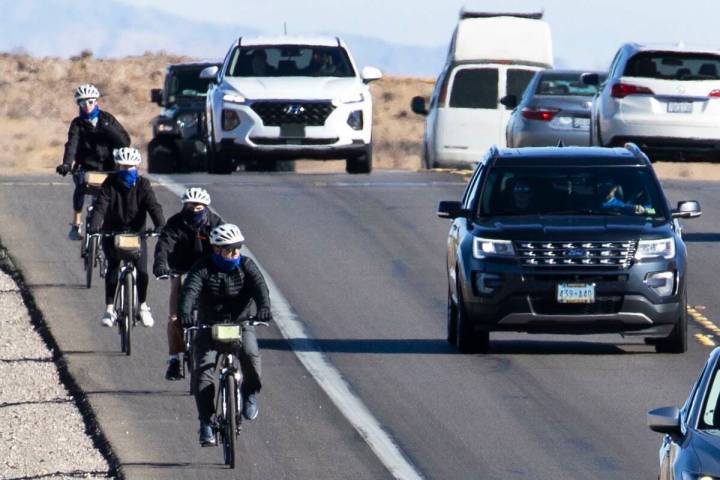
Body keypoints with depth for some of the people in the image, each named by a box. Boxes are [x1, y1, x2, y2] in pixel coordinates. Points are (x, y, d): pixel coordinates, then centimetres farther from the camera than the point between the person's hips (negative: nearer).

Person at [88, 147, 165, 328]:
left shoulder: (143, 185, -4)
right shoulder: (110, 184, -6)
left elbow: (153, 206, -18)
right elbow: (100, 206, -19)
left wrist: (160, 225, -36)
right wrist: (94, 225, -38)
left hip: (136, 233, 0)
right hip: (112, 233, 0)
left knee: (142, 270, -15)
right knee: (113, 266, -22)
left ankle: (143, 306, 9)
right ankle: (109, 308, -14)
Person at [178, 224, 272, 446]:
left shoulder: (246, 266, -4)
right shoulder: (202, 269, -8)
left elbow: (259, 286, -21)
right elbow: (190, 290, -24)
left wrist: (264, 307, -43)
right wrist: (184, 312, -45)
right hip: (209, 327, 0)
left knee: (250, 355, -30)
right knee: (203, 370, -16)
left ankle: (250, 394, -1)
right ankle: (206, 424, -10)